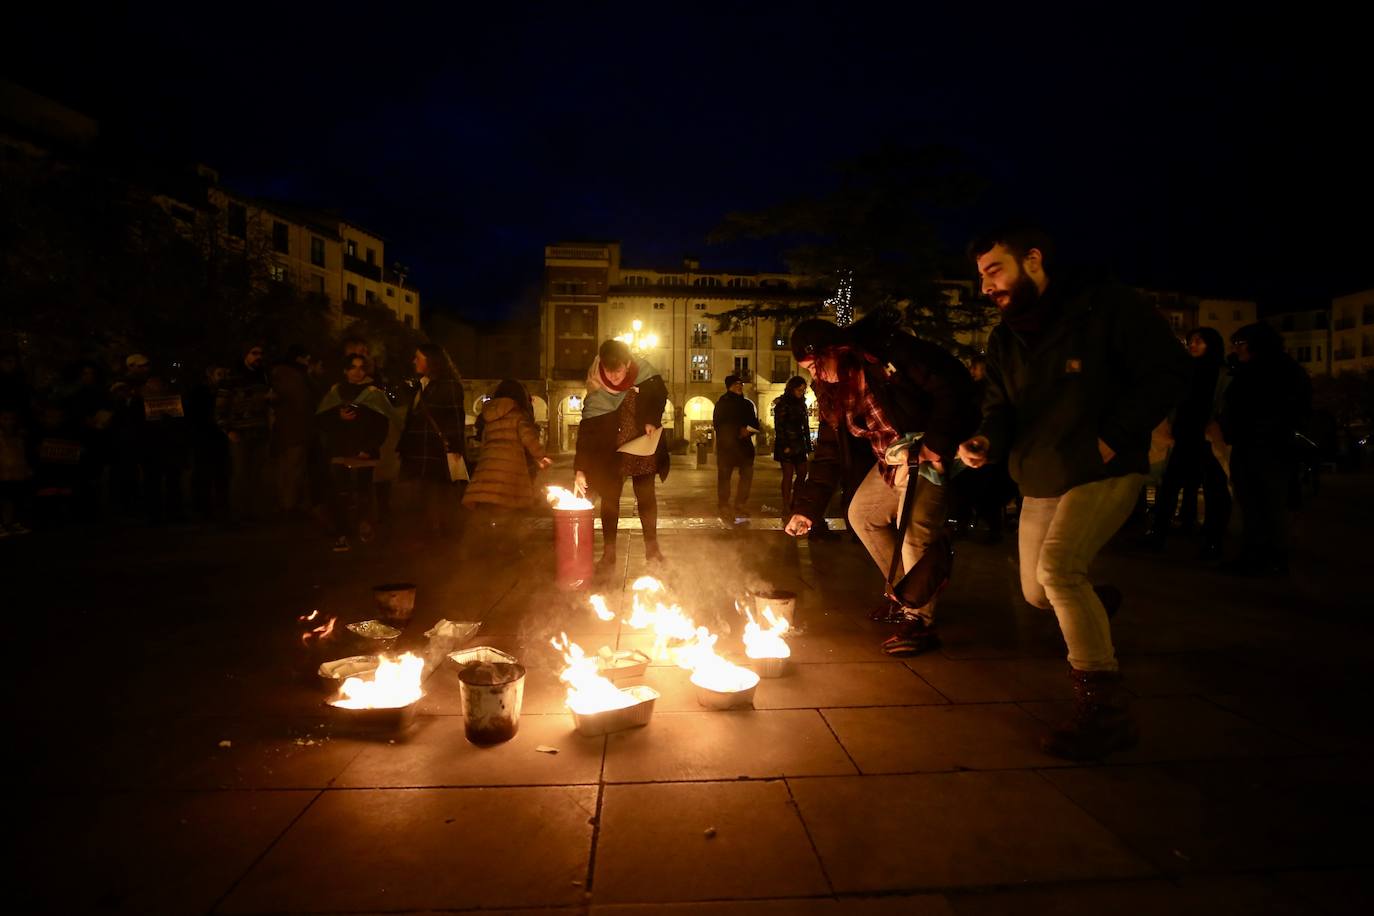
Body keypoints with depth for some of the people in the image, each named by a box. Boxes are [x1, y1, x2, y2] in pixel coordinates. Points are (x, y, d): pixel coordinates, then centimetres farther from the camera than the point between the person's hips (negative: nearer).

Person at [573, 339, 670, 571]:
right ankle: (608, 553, 10)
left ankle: (652, 548, 21)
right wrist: (580, 470, -28)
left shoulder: (645, 374, -16)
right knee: (609, 497, 0)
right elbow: (586, 429, -22)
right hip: (610, 451, -1)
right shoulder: (596, 392, -20)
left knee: (646, 495, 8)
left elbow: (661, 395, 4)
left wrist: (652, 421, -13)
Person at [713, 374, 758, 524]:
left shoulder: (748, 404, 15)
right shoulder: (722, 404, 2)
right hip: (726, 445, -5)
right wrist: (738, 431, -13)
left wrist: (748, 431, -8)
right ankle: (724, 508, 2)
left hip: (745, 445, 5)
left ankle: (739, 506, 15)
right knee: (724, 476, -4)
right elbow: (718, 425, -5)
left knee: (747, 475, 4)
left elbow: (755, 424, 15)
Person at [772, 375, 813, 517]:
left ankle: (794, 505, 16)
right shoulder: (782, 404, -7)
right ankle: (786, 509, 1)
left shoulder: (801, 404, 14)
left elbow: (805, 426, 16)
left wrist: (808, 445, 10)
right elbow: (779, 426, -12)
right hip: (786, 445, -7)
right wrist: (785, 446, -18)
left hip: (799, 444, 7)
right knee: (788, 475, -5)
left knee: (802, 474, 5)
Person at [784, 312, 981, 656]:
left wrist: (937, 443, -27)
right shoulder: (834, 390, 5)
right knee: (862, 513, 14)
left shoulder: (890, 351, -19)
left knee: (914, 532, -17)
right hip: (891, 461, 9)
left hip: (929, 454, -9)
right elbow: (829, 452, 7)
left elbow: (954, 385, -22)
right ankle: (903, 591, 26)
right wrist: (807, 508, 4)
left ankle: (920, 622, -1)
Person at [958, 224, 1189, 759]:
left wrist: (1115, 437, -20)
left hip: (1105, 472, -6)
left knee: (1057, 567, -26)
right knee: (1036, 593, 12)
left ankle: (1104, 710, -13)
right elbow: (1000, 408, 6)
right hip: (1040, 481, 7)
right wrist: (987, 443, -17)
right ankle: (1094, 606, 48)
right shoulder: (1005, 339, 6)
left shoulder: (1106, 307, -11)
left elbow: (1167, 372, -11)